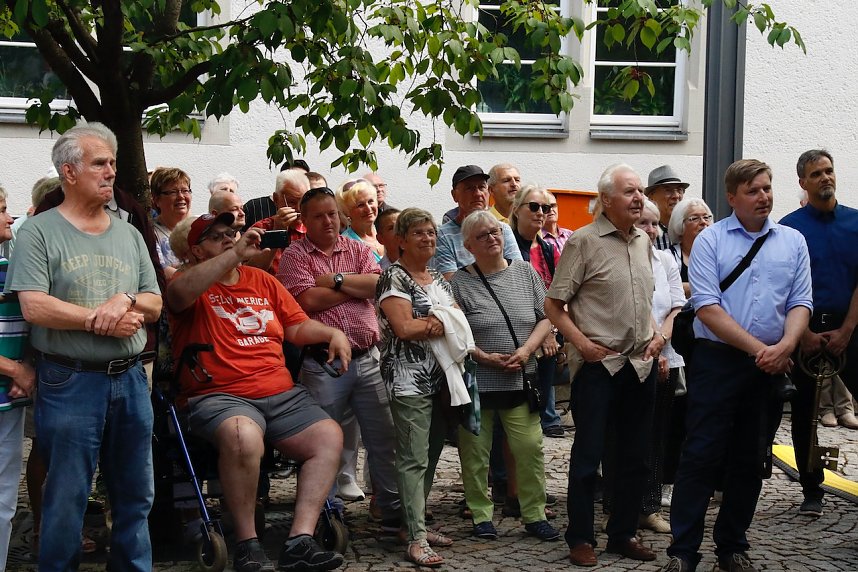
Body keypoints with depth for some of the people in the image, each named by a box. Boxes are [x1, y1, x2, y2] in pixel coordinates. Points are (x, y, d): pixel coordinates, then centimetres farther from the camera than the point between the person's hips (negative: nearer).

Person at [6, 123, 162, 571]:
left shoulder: (129, 235, 13)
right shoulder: (39, 233, -3)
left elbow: (154, 306, 11)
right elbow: (34, 307, -14)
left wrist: (126, 300, -11)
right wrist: (103, 318, -13)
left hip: (129, 379, 5)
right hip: (69, 382, -5)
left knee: (135, 496, 12)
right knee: (66, 500, 2)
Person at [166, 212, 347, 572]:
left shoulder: (262, 280, 19)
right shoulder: (192, 282, 2)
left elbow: (297, 326, 20)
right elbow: (179, 293, -24)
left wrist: (332, 333, 0)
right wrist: (236, 253, -22)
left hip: (281, 394, 7)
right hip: (219, 396, -6)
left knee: (329, 436, -12)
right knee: (244, 436, -37)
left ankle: (299, 541, -15)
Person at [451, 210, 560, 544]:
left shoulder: (525, 273, 9)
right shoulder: (460, 282, -1)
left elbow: (545, 318, 7)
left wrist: (527, 349, -8)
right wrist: (486, 358, -14)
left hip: (520, 380, 2)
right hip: (475, 381, -2)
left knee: (530, 448, -1)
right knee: (476, 453, 4)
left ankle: (534, 515, 12)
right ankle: (481, 515, 17)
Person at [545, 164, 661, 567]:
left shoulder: (642, 242, 12)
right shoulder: (584, 241, -8)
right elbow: (553, 305, -8)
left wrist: (657, 335, 8)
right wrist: (582, 343, -16)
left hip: (640, 364, 6)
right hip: (598, 364, -6)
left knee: (635, 455, 12)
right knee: (588, 454, 1)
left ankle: (623, 534, 24)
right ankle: (580, 539, 12)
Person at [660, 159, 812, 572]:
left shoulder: (793, 241, 9)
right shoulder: (710, 240, -3)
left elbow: (800, 303, 4)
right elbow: (707, 307, -11)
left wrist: (784, 347, -15)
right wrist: (757, 349, -15)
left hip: (771, 366, 4)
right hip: (717, 359, -4)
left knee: (750, 460, 10)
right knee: (701, 456, -4)